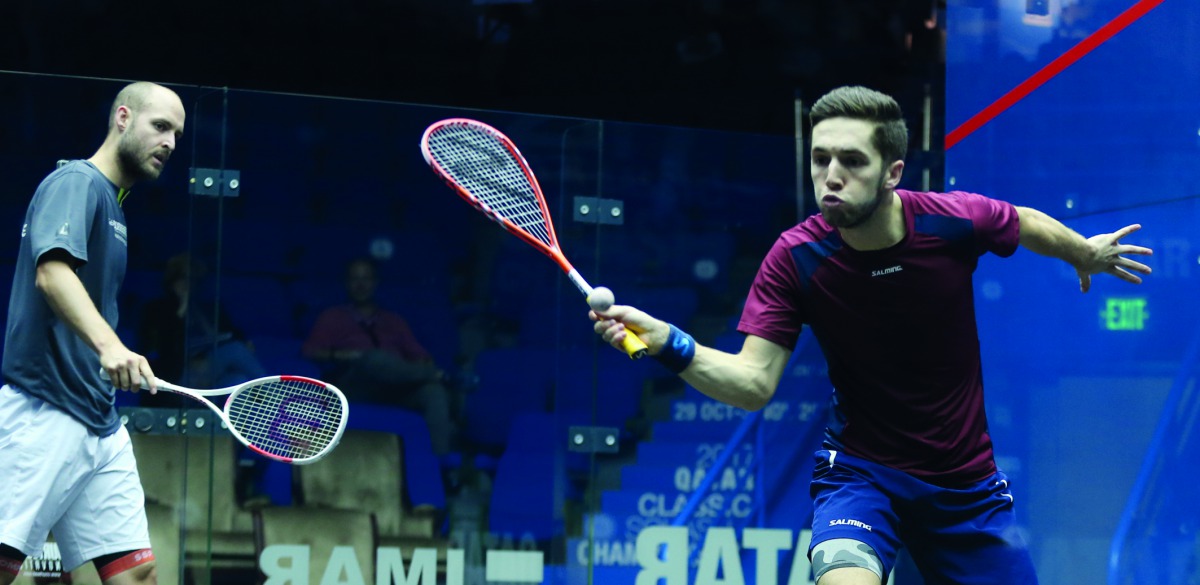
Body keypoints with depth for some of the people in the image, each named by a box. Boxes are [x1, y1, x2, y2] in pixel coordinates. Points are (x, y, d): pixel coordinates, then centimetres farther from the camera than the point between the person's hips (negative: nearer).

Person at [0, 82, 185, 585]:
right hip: (43, 413, -9)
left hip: (99, 422, 9)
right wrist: (109, 345, -38)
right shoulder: (75, 182, -6)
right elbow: (52, 272, -24)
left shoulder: (112, 204, 22)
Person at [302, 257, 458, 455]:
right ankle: (434, 374, -22)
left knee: (435, 391, -34)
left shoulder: (394, 321, 30)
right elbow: (309, 351, 7)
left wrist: (425, 366, -6)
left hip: (397, 388, 3)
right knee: (373, 358, -40)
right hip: (355, 387, -3)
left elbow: (419, 355, 18)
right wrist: (339, 355, -12)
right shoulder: (333, 317, 21)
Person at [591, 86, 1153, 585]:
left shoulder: (956, 220, -17)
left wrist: (1086, 253, 26)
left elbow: (1027, 223, 7)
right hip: (860, 472, -3)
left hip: (967, 481, 3)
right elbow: (754, 382, -21)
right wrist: (670, 344, -39)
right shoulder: (795, 258, -18)